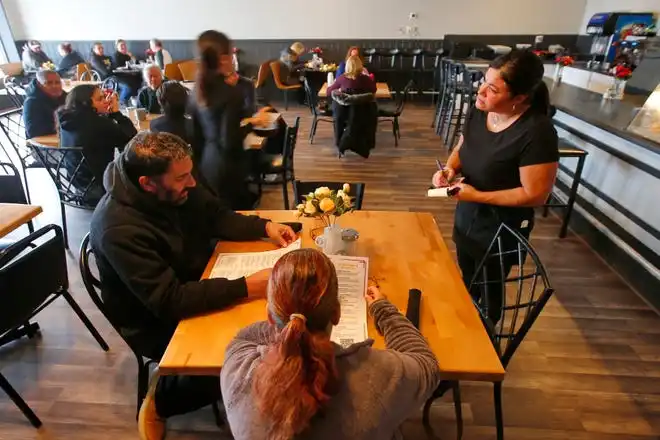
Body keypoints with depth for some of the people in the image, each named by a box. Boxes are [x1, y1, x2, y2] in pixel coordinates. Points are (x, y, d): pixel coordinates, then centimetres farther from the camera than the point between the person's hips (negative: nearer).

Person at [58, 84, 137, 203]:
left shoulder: (67, 119, 1)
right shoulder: (96, 123, -25)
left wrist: (110, 113, 1)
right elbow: (132, 138, -17)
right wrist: (116, 112, -9)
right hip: (100, 186, -8)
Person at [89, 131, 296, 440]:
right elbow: (169, 301, -35)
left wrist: (264, 226, -13)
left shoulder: (178, 188, -12)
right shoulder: (119, 229, -33)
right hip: (157, 322, -7)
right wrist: (246, 287, -39)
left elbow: (217, 217, 3)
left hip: (198, 285, 7)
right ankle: (160, 402, 9)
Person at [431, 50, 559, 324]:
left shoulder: (536, 132, -28)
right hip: (467, 216, 7)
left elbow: (535, 195, -25)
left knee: (488, 288, 18)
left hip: (501, 228, -6)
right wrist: (450, 168, -13)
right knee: (467, 280, 27)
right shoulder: (479, 112, -8)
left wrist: (478, 196, -25)